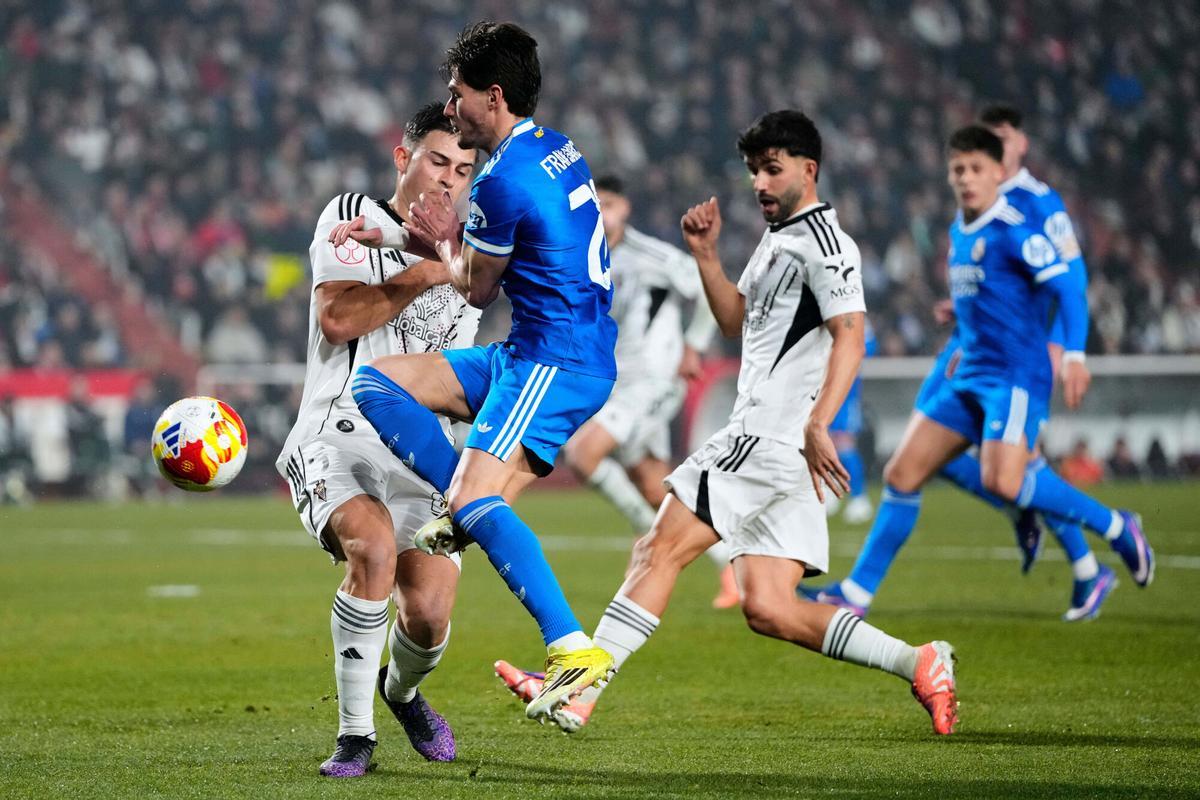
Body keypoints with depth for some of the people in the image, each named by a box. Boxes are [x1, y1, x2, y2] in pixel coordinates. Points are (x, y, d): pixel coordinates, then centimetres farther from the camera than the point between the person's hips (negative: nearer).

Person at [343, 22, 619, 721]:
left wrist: (442, 240, 14)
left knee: (476, 499, -25)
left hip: (555, 364, -10)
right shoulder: (557, 150, 13)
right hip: (532, 356, 10)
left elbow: (476, 288, -5)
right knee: (375, 384, 10)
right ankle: (467, 507, 2)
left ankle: (575, 649, -33)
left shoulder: (504, 178, -17)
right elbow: (491, 248, 24)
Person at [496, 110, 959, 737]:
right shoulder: (777, 237, 23)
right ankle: (918, 664, 3)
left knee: (660, 549, -10)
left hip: (773, 436, -10)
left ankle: (578, 692, -11)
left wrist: (817, 424, -29)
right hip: (759, 437, 10)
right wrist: (705, 254, 17)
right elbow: (737, 320, 32)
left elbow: (850, 335, -19)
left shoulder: (822, 239, -8)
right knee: (767, 609, 2)